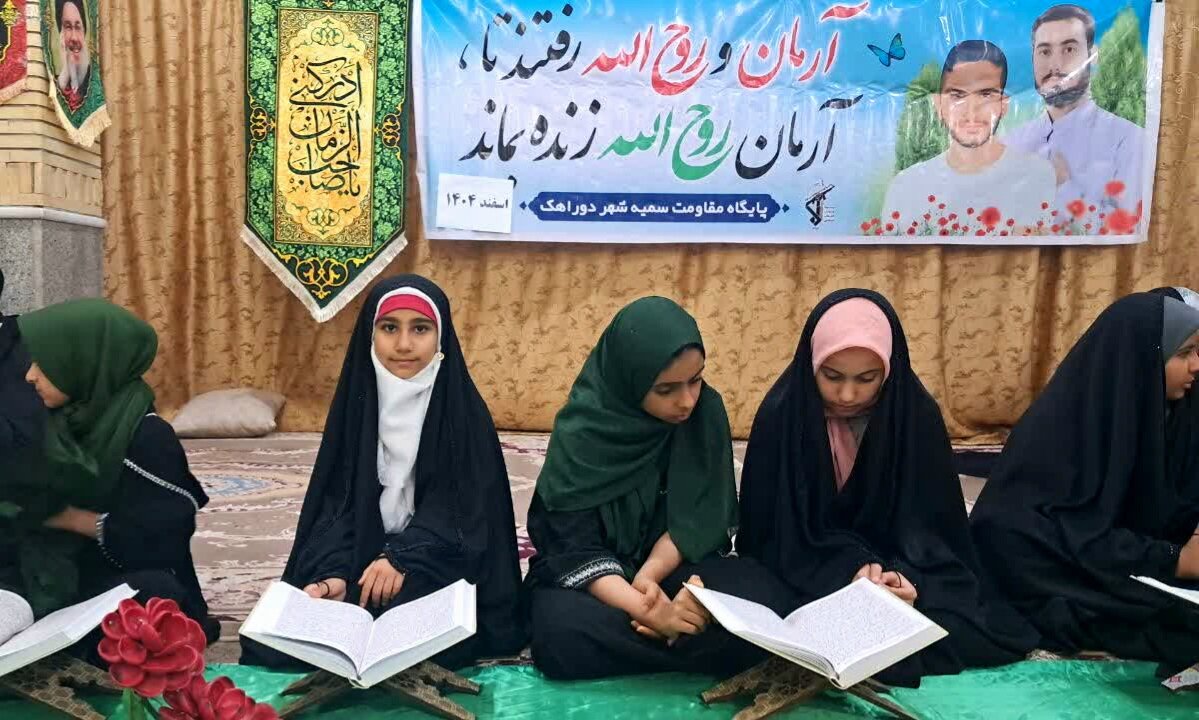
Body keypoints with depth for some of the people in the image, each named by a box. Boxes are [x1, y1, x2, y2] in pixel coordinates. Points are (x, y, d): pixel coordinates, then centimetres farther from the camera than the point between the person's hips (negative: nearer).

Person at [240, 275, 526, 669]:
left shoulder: (465, 410, -3)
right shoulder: (356, 402, 6)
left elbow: (466, 508, -9)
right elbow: (337, 500, 0)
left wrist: (402, 557, -26)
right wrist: (332, 571, -20)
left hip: (435, 569, -2)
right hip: (361, 563, 3)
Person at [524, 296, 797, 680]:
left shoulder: (706, 411, -11)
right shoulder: (580, 433, -20)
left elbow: (696, 518, -7)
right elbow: (576, 550, -22)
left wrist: (647, 578, -24)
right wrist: (646, 610, -38)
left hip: (670, 562, 2)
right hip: (592, 573, -2)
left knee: (768, 604, -26)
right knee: (561, 633, -37)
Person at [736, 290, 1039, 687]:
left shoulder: (918, 416, -11)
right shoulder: (781, 414, -15)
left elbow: (929, 527, -9)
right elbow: (776, 529, -14)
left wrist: (904, 576, -31)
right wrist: (847, 569, -31)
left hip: (894, 566, 3)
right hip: (803, 578, -2)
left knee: (963, 629, -24)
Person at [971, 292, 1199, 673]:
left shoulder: (1152, 411, 0)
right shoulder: (1066, 422, -21)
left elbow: (1164, 509, 2)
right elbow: (1076, 536, -22)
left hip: (1117, 559, 6)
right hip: (1051, 572, -6)